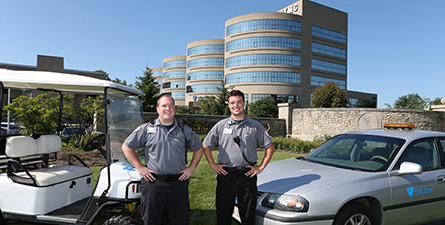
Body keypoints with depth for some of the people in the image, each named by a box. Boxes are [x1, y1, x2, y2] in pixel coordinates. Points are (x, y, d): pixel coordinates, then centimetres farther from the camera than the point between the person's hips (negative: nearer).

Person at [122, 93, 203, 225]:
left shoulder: (184, 130, 8)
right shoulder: (146, 129, 2)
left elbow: (198, 148, 18)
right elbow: (126, 147, 5)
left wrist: (192, 167, 7)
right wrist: (140, 168, -2)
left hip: (178, 183, 2)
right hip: (153, 183, -1)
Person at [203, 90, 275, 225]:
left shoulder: (255, 126, 5)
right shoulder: (221, 125, 5)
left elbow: (270, 147, 9)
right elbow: (206, 146, 12)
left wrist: (261, 167, 1)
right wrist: (213, 165, 3)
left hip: (247, 175, 0)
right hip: (225, 175, 0)